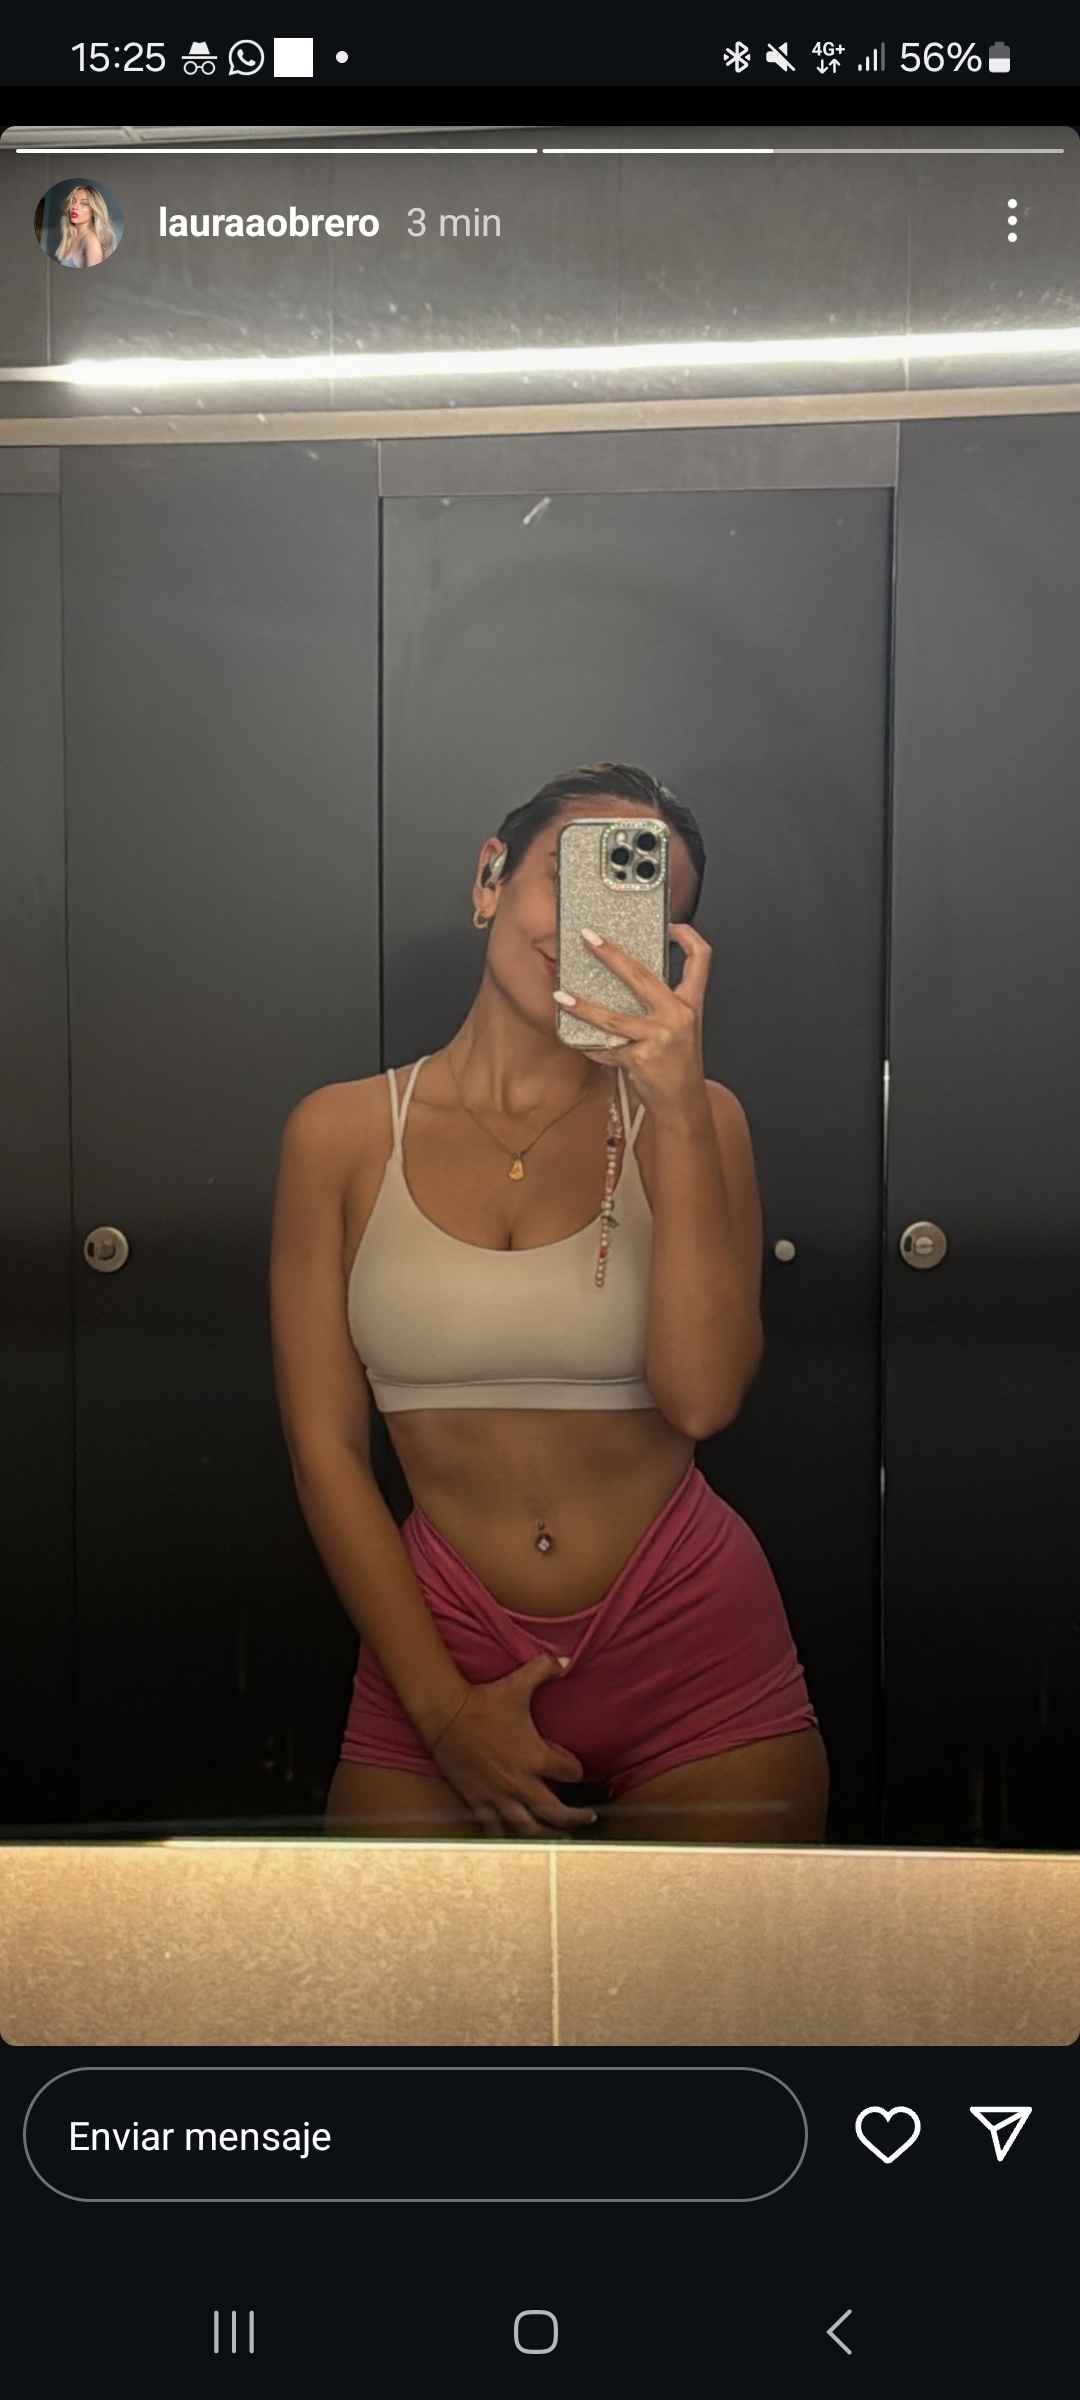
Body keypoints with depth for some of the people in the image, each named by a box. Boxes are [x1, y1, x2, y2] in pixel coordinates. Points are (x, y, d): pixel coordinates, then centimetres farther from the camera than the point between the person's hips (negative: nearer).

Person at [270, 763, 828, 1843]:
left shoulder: (690, 1121, -1)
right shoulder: (343, 1133, -2)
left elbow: (701, 1396, -15)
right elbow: (324, 1447, -3)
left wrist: (679, 1112, -21)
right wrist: (443, 1708, -7)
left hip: (695, 1663, 0)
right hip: (439, 1645, 0)